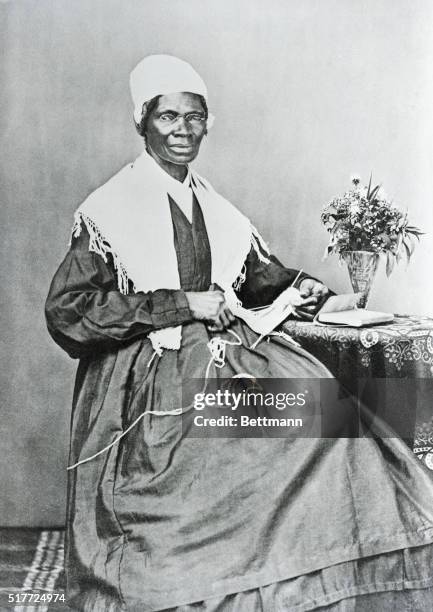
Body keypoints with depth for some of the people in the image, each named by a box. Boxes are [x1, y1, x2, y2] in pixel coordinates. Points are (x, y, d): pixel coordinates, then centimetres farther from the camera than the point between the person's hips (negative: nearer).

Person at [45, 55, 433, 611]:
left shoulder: (217, 209, 15)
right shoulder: (109, 209, -3)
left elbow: (257, 273, 27)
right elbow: (68, 310, -10)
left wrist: (298, 286, 3)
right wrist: (182, 304, -14)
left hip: (229, 351, 6)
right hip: (152, 376, -5)